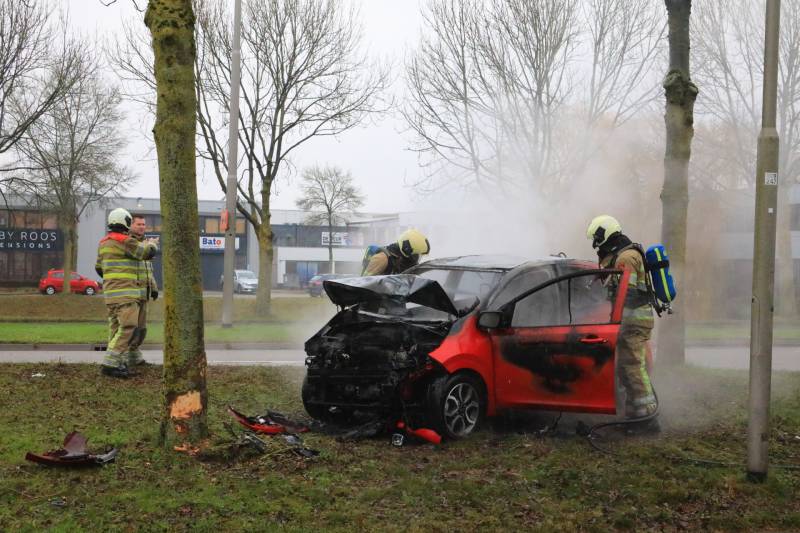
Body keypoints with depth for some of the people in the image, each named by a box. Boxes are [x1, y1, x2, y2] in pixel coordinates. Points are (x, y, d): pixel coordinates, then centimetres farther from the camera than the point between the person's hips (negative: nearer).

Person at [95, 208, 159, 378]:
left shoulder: (104, 242, 15)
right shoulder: (125, 241, -14)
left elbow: (99, 267, 25)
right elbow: (148, 253, -11)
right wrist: (152, 243, 12)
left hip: (111, 293, 10)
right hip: (125, 293, -10)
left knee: (116, 328, 11)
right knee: (129, 328, -13)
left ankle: (119, 364, 13)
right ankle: (110, 364, -19)